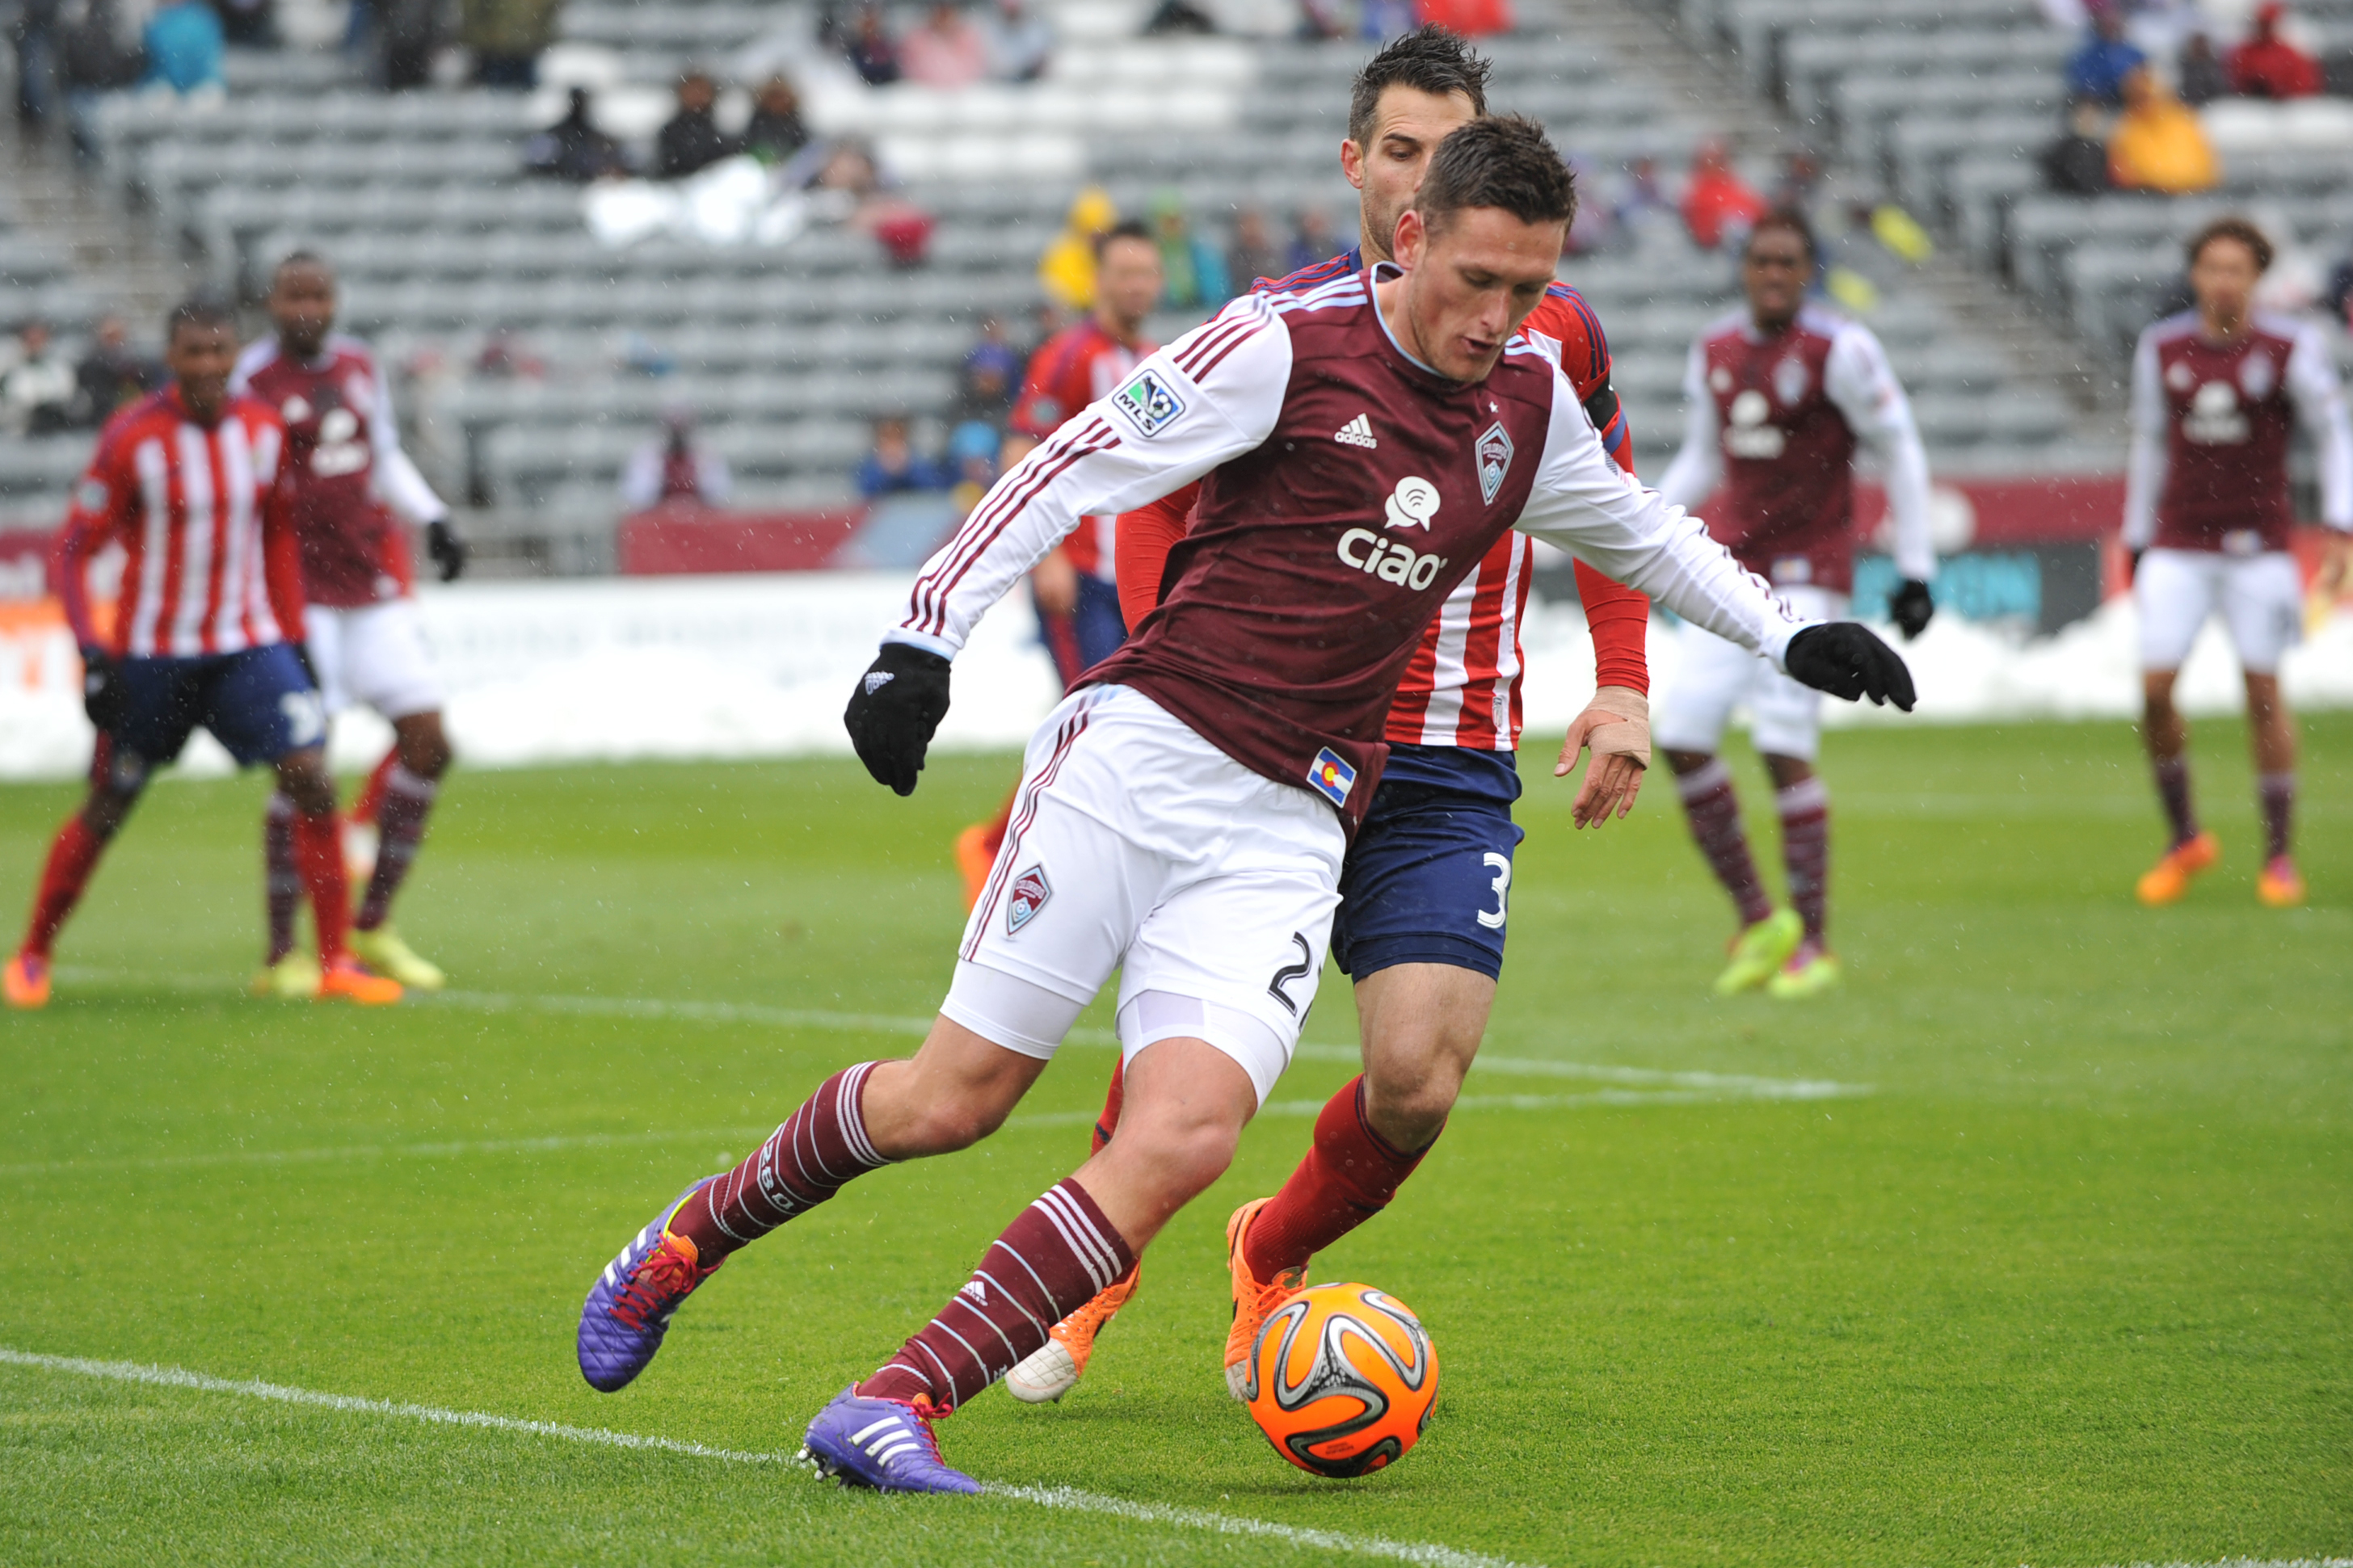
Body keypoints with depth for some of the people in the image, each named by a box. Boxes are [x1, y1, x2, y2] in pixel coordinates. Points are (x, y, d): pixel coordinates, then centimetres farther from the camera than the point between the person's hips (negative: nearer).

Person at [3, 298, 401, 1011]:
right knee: (107, 808, 5)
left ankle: (335, 963, -5)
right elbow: (74, 550, -9)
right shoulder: (132, 439, -13)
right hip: (152, 652, -3)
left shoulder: (264, 430, 0)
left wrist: (295, 638, 10)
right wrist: (93, 653, -18)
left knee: (312, 779, -12)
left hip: (247, 645, 3)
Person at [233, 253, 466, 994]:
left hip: (376, 586, 6)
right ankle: (282, 952, -1)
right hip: (300, 592, -6)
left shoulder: (360, 366, 11)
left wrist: (433, 520, 12)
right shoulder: (253, 380, -8)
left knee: (428, 743, 0)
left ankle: (374, 925, 13)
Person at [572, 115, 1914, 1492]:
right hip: (1138, 755, -4)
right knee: (956, 1096, -5)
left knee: (1186, 1137, -18)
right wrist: (925, 638, -13)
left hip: (1287, 832, 4)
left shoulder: (1530, 403, 11)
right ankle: (686, 1244, 22)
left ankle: (894, 1405, -19)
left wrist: (1790, 634, 30)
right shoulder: (1290, 343, -8)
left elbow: (1639, 531, 32)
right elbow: (1076, 469, -7)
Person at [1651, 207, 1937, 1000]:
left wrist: (1915, 570, -6)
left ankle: (1813, 942, -2)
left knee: (1785, 747, -13)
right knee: (1681, 734, -4)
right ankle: (1756, 919, 8)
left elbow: (1901, 453, -4)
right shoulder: (1713, 352, 9)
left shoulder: (1839, 352, -9)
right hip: (1731, 566, 6)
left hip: (1807, 572, -6)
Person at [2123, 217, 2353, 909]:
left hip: (2258, 544, -2)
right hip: (2178, 544, 2)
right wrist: (2137, 545, 15)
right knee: (2155, 689, -7)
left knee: (2264, 690, -2)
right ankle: (2185, 838, 11)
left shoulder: (2291, 349, -6)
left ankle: (2279, 854, 9)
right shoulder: (2162, 349, 3)